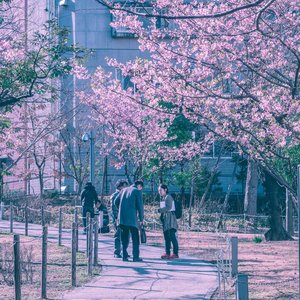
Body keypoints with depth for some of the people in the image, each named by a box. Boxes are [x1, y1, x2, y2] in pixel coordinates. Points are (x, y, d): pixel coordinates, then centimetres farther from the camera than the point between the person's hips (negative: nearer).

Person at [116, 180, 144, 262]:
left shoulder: (124, 190, 15)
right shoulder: (137, 191, -2)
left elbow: (116, 202, 15)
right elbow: (140, 206, -6)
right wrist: (141, 219, 2)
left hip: (122, 218, 6)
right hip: (132, 218, -6)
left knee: (124, 238, 11)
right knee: (135, 238, 1)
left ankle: (125, 256, 9)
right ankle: (136, 257, -3)